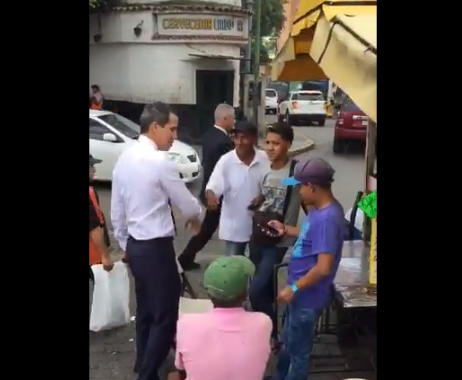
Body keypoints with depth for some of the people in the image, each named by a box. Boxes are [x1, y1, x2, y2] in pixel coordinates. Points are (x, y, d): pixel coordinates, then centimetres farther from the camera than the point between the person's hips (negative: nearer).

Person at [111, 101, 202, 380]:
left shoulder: (124, 159, 5)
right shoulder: (160, 162, -19)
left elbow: (117, 211, 11)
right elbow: (187, 204, -9)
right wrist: (197, 219, 13)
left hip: (135, 245, 9)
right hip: (156, 248, -9)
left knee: (146, 311, 21)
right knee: (166, 317, 1)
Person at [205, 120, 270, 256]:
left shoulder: (264, 159, -8)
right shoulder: (226, 161, -13)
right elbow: (212, 186, -17)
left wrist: (262, 197, -19)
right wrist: (211, 195, -39)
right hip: (234, 224, -2)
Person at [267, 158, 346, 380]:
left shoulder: (327, 218, -29)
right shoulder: (320, 210, 1)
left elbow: (323, 268, -30)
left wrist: (294, 288, -21)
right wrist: (285, 230, 11)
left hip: (307, 297, -10)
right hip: (301, 292, 10)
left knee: (298, 349, 12)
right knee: (288, 342, 28)